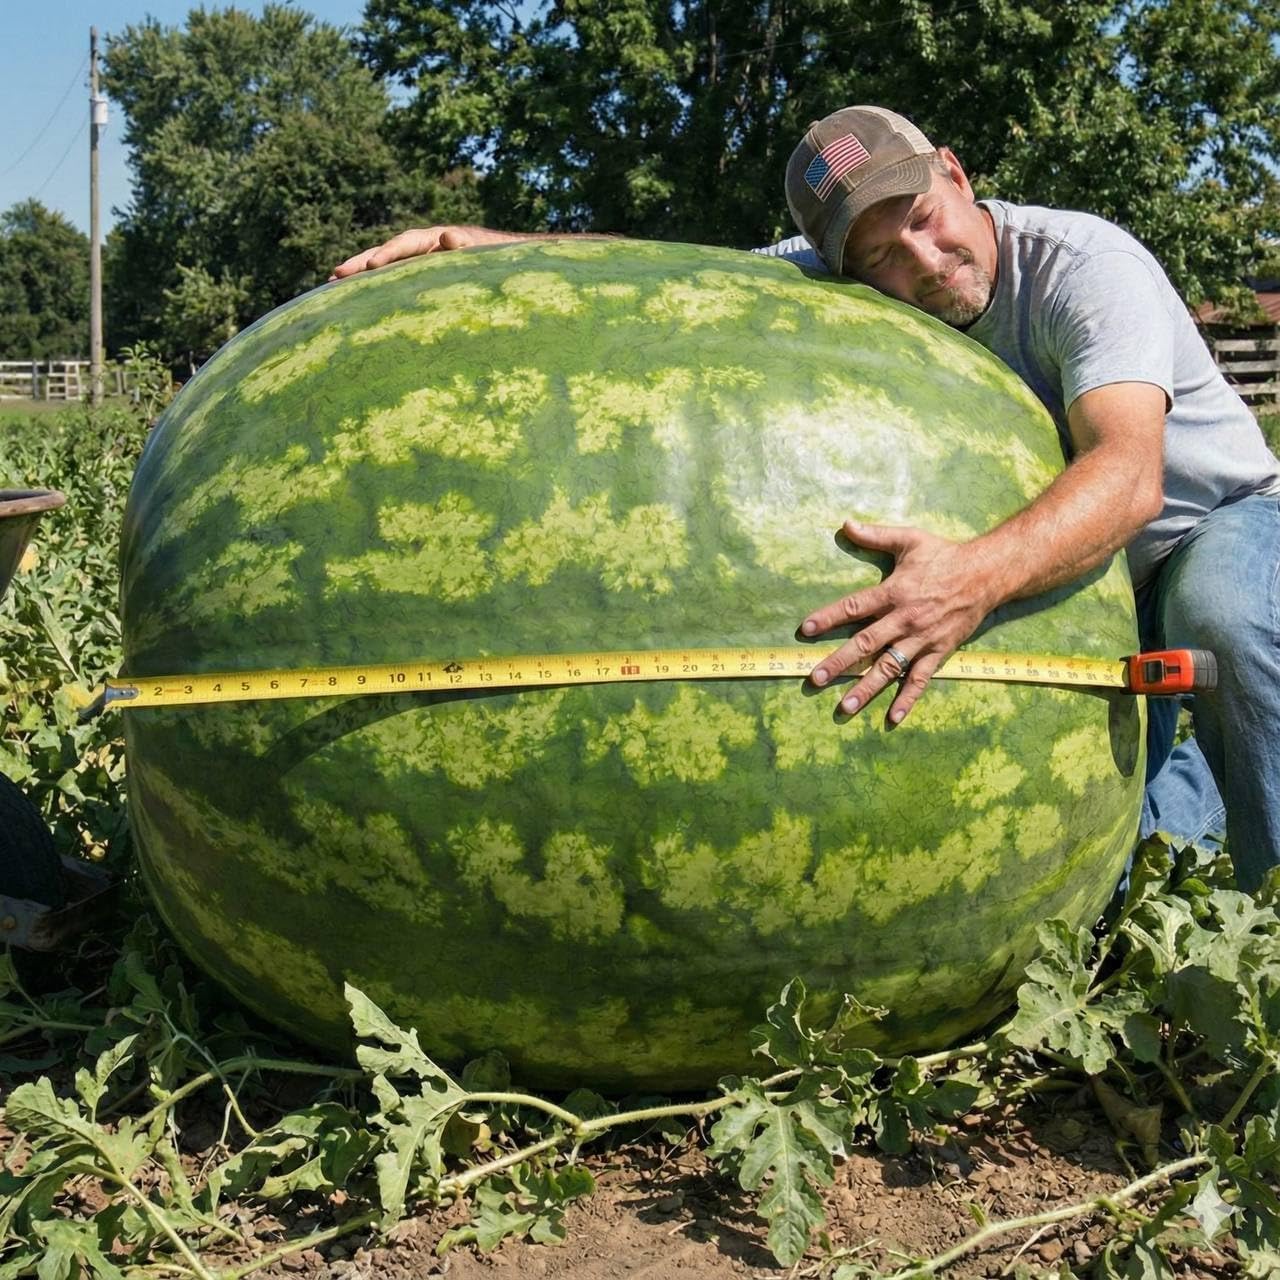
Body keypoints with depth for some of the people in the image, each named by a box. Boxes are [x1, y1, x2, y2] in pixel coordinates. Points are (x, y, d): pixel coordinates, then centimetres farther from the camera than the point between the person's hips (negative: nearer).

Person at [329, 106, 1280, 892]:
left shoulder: (1086, 267, -31)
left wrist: (975, 578, -66)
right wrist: (480, 245, -34)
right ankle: (1192, 784, 26)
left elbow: (1128, 477, -47)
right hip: (1063, 565, 4)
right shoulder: (842, 276, -15)